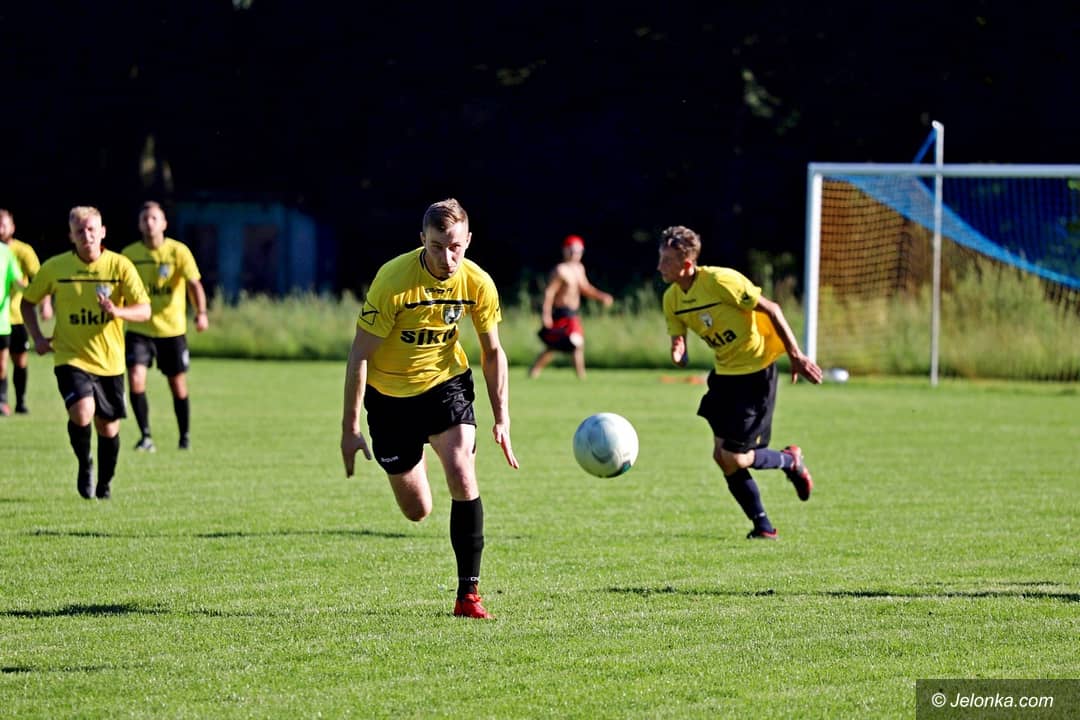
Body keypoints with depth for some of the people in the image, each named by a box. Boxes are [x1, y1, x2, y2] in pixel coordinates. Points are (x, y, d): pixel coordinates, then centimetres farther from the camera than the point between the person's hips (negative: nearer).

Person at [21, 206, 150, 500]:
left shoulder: (120, 266, -5)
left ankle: (104, 483, 33)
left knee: (108, 427, 8)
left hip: (109, 361, 1)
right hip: (71, 357, -1)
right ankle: (84, 465, 4)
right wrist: (36, 337, -2)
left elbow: (144, 310, -10)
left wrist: (117, 311, -30)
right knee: (82, 413, -24)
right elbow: (28, 301, 12)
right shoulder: (55, 267, -3)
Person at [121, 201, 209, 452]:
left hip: (172, 330, -1)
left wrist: (201, 313, -32)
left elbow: (194, 284, -17)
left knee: (178, 385, 9)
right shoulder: (129, 253, 1)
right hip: (138, 330, 1)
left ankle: (185, 436, 28)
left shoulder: (178, 251, -8)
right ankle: (145, 436, -7)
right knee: (135, 379, -17)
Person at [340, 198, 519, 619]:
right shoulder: (393, 280, -25)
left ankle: (468, 593, -16)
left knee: (461, 472, -24)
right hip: (389, 393, -1)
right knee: (416, 512, 6)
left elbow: (492, 351, 1)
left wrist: (502, 420, -3)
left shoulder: (477, 284, -15)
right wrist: (350, 429, -19)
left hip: (446, 382, 2)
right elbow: (359, 355, -19)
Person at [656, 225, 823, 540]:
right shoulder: (672, 298, -2)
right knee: (721, 456, 3)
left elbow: (771, 310, -17)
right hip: (724, 372, 8)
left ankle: (790, 461, 21)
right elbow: (677, 336, 6)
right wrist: (677, 352, -20)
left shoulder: (721, 282, -24)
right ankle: (763, 526, 17)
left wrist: (796, 356, -16)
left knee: (733, 459, -9)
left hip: (755, 371, -8)